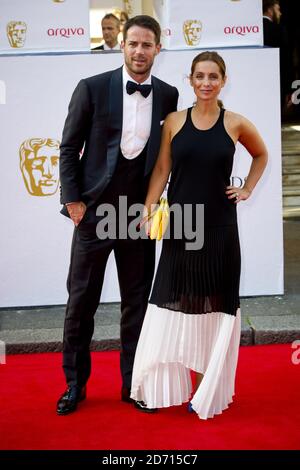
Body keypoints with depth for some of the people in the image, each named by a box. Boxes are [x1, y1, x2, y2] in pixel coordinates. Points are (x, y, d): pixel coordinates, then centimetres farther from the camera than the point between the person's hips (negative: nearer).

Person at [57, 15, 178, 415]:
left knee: (137, 302, 10)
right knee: (81, 301, 7)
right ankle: (75, 383, 22)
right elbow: (69, 148, 0)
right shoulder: (92, 88, -4)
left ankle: (132, 383, 25)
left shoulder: (168, 96, 4)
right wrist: (73, 199, -6)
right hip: (94, 211, -2)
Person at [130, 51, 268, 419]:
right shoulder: (174, 121, 2)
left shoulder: (235, 124, 1)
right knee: (173, 303, 3)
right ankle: (167, 385, 16)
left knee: (215, 306, 5)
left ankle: (209, 387, 18)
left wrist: (247, 188, 7)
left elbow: (261, 155, 18)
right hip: (180, 226, 1)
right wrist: (148, 208, -10)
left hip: (219, 227, 0)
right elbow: (161, 169, 1)